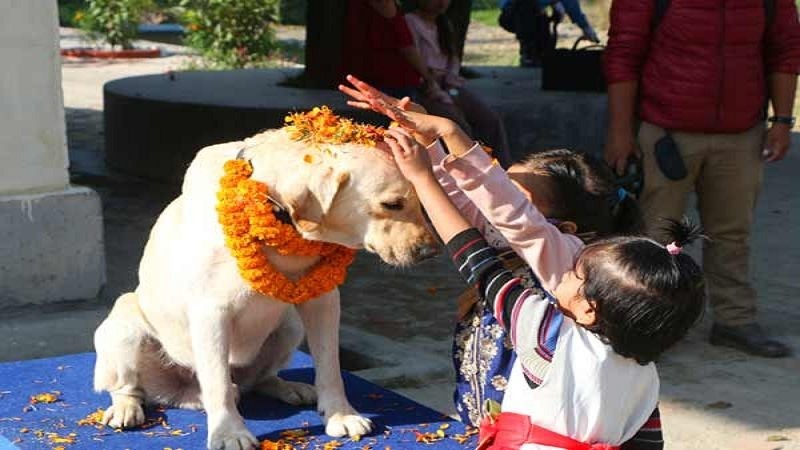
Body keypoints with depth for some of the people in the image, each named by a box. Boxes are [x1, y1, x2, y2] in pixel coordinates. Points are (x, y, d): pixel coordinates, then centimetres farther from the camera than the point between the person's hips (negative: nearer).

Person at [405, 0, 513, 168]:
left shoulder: (444, 23, 17)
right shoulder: (410, 22, -9)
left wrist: (452, 75, -1)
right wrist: (439, 95, -18)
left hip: (448, 86, 8)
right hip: (425, 91, -8)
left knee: (491, 120, -7)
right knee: (461, 127, -26)